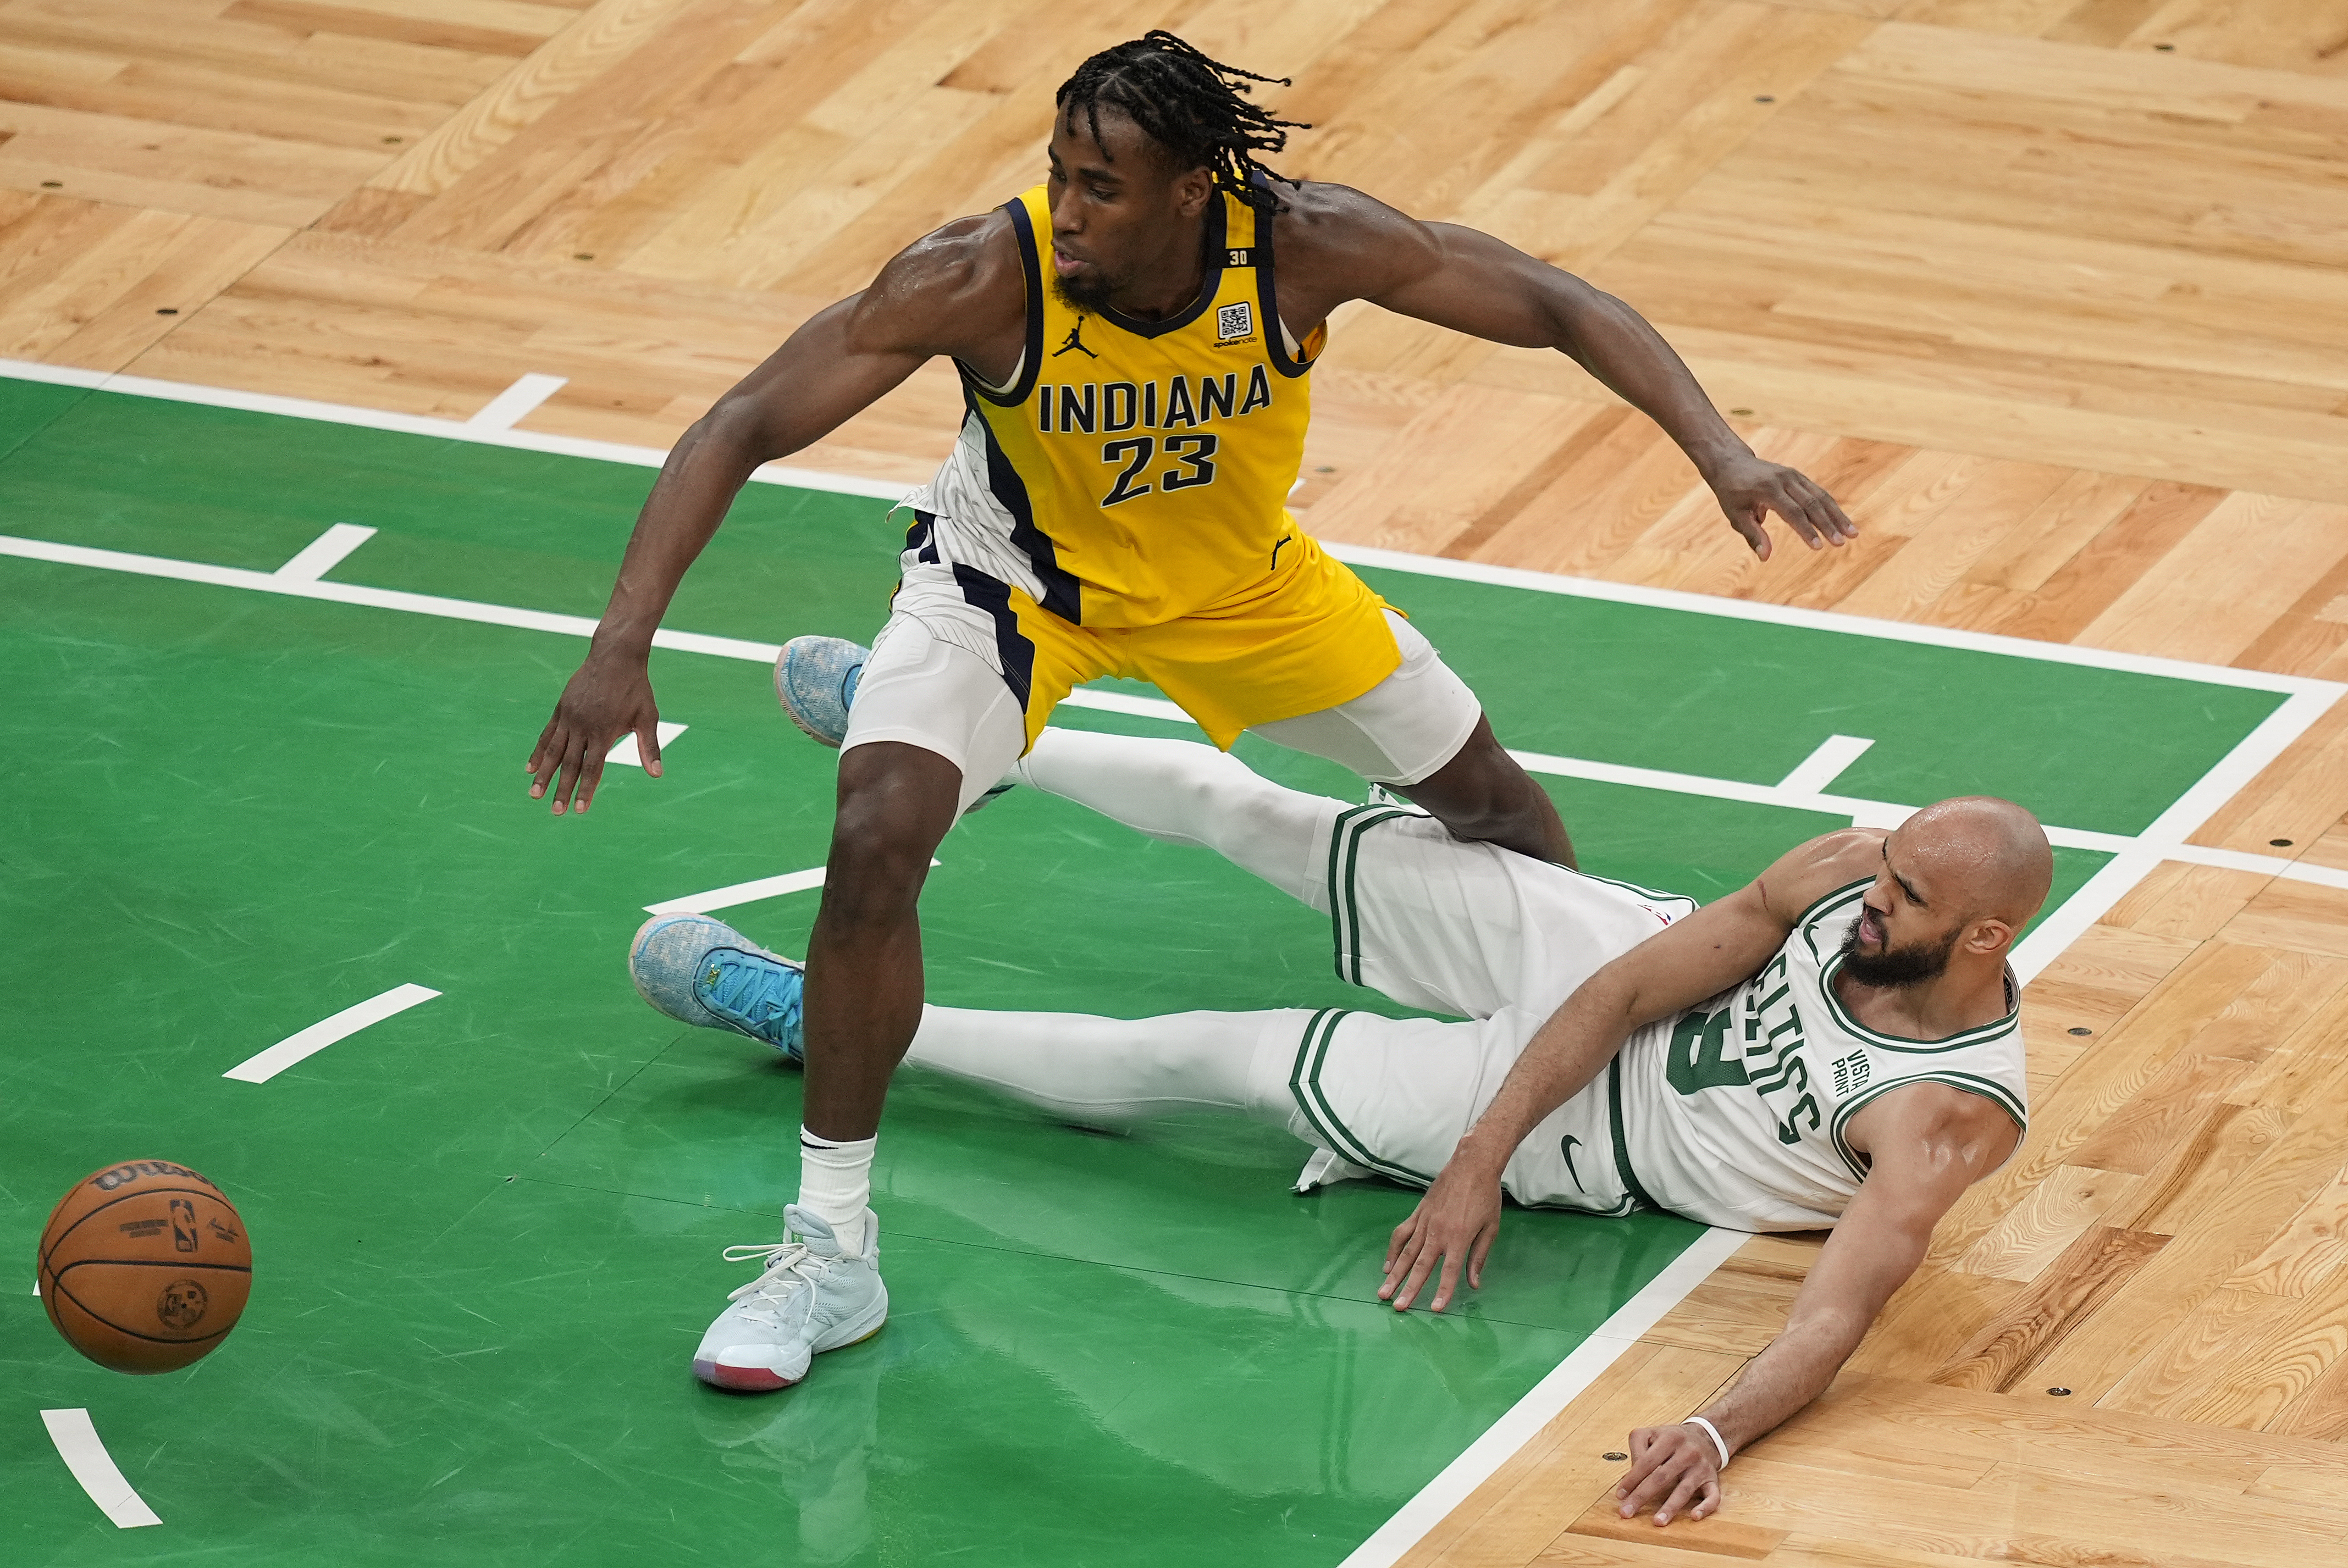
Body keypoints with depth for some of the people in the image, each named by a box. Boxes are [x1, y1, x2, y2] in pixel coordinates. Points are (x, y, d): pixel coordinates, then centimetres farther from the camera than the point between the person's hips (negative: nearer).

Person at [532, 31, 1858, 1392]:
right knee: (878, 838, -27)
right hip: (1010, 578, -3)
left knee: (1480, 790, 14)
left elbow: (1558, 308, -21)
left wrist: (1719, 447, -35)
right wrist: (624, 643, -43)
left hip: (1233, 578, 3)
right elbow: (744, 429, -33)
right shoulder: (985, 279, -36)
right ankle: (830, 1248, -15)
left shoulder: (1303, 246, -31)